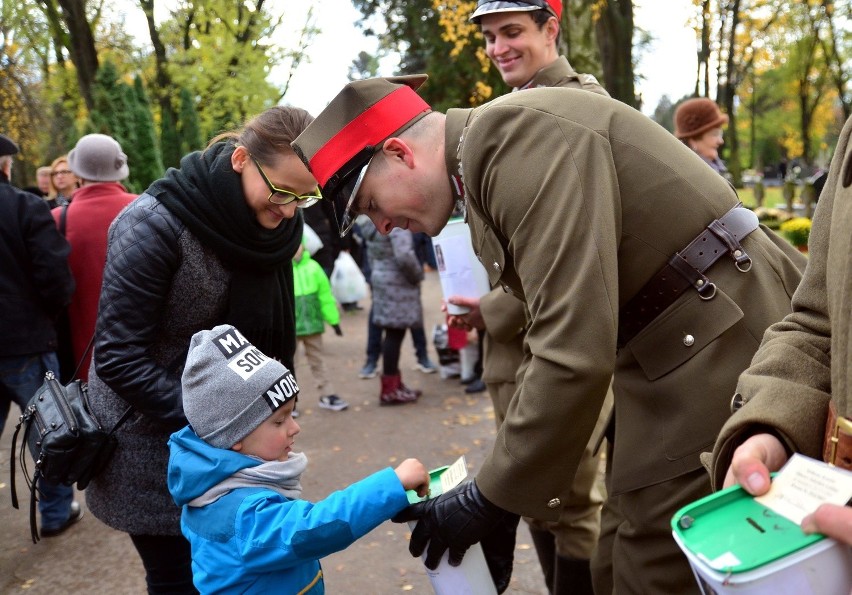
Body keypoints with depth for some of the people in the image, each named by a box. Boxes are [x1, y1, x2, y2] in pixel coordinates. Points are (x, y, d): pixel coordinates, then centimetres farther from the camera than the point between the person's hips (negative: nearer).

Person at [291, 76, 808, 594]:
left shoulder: (516, 133, -19)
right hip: (671, 356, 10)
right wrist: (503, 491, 14)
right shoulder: (486, 162, 12)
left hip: (718, 352, -10)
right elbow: (552, 333, 17)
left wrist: (492, 497, -14)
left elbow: (577, 349, -27)